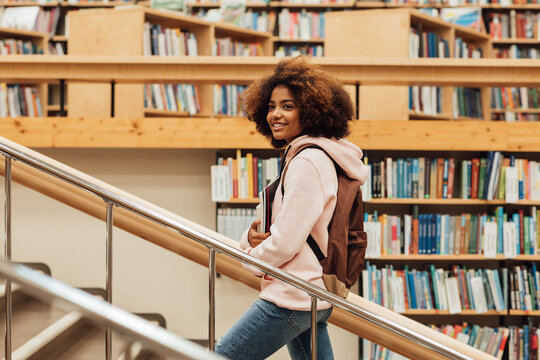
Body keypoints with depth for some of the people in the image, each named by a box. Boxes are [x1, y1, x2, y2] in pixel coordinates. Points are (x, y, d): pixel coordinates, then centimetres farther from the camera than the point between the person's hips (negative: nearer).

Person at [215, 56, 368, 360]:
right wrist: (252, 237, -5)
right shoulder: (304, 156, 15)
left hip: (292, 298, -10)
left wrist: (254, 260, -3)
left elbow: (286, 241, -21)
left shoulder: (309, 162, -17)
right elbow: (278, 227, 17)